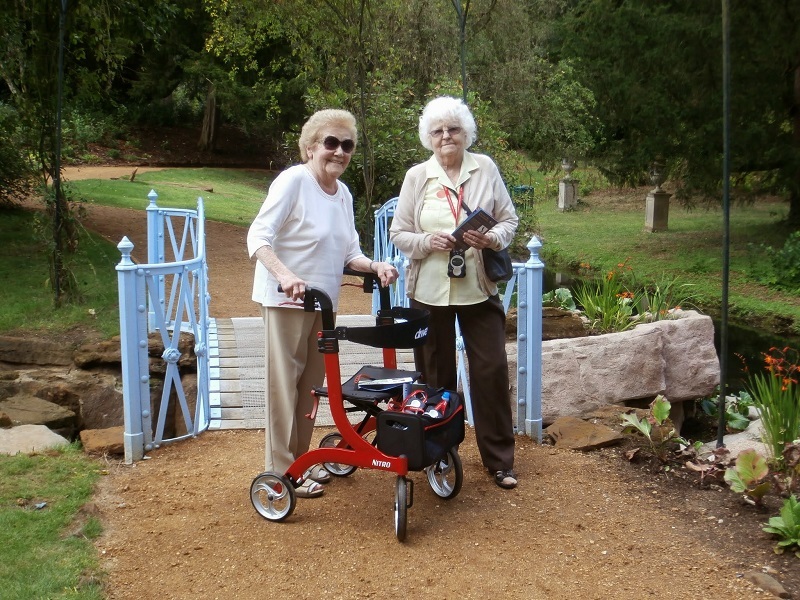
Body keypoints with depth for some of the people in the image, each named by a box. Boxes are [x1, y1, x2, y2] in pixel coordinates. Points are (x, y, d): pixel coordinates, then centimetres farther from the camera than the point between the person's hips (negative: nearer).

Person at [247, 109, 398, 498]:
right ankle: (281, 469, 10)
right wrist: (284, 275, -35)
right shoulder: (293, 180, -13)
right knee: (285, 382, -2)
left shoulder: (343, 193, 10)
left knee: (312, 381, 14)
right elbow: (258, 237, -20)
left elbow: (349, 253, 11)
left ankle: (300, 458, 29)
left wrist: (376, 266, -8)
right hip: (285, 299, -8)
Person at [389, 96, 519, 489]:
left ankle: (499, 460, 15)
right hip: (430, 291, 0)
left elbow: (509, 220, 6)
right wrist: (427, 241, -17)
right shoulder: (417, 176, 1)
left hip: (479, 288, 0)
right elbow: (398, 234, 3)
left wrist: (493, 239, -15)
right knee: (437, 375, 10)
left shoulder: (485, 168, 2)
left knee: (491, 369, 1)